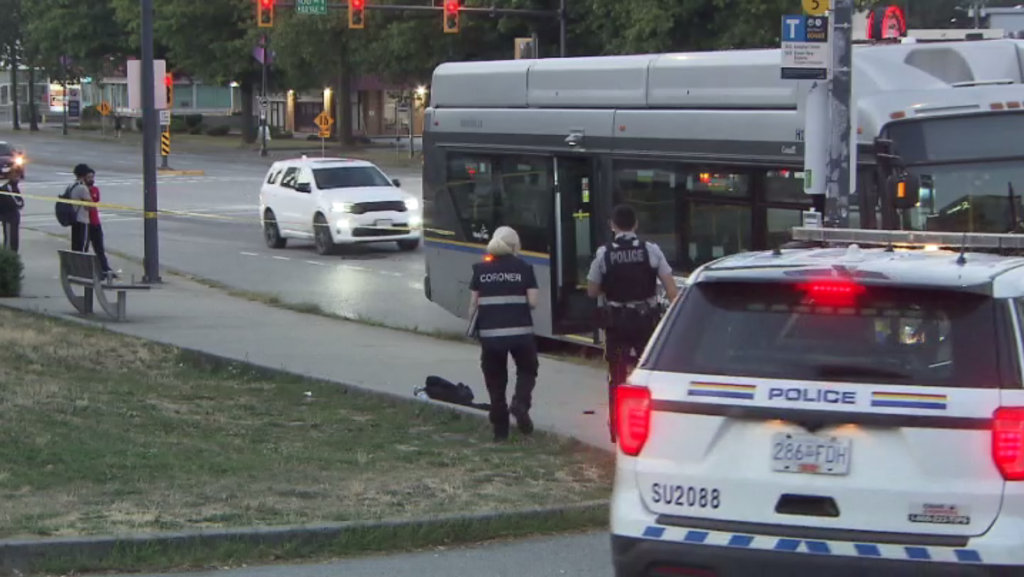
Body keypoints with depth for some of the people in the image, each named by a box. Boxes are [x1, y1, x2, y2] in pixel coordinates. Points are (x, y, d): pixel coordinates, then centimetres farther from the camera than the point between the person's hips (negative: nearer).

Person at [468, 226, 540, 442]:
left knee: (495, 380, 11)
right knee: (527, 369, 21)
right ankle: (520, 403, -7)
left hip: (490, 333, 1)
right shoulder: (523, 268, 0)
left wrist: (473, 328, 15)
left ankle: (500, 429, 12)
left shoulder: (481, 269, 4)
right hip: (520, 331, -1)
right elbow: (532, 302, -4)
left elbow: (473, 304, 4)